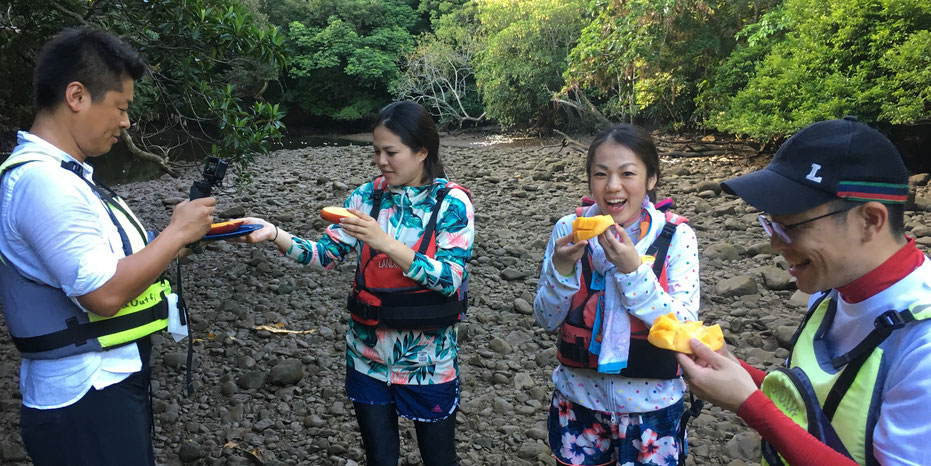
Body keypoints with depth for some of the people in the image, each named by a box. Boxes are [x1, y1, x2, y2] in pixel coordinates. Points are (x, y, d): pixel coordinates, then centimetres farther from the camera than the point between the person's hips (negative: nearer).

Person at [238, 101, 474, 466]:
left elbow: (449, 279, -21)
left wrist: (384, 242, -30)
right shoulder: (367, 196, -2)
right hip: (369, 357, 3)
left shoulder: (452, 202, -12)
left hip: (428, 362, -3)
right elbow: (327, 255, -3)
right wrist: (274, 234, -18)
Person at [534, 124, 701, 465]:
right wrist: (562, 267, -22)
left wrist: (633, 269, -28)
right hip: (578, 399, 2)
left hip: (651, 406, -1)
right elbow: (547, 320, -4)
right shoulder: (569, 229, -8)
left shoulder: (676, 236, -13)